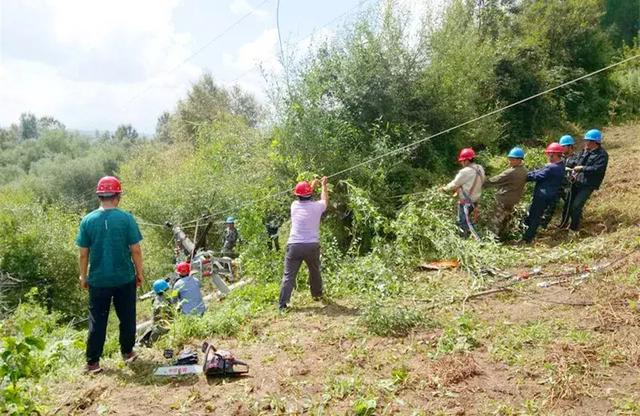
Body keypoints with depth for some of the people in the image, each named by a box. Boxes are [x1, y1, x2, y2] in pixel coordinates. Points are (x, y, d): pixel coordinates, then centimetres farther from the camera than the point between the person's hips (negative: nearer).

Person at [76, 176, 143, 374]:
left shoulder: (88, 220, -6)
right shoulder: (126, 218, -11)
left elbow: (83, 253, -1)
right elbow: (135, 250, -8)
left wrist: (83, 276, 13)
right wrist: (139, 273, 5)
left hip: (98, 281, 1)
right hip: (125, 279, -1)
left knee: (97, 321, 10)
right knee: (127, 318, 16)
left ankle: (93, 362, 14)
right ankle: (127, 352, 28)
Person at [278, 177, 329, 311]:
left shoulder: (294, 205, 6)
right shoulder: (316, 206, -1)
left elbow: (304, 199, 30)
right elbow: (325, 200, 24)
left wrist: (313, 185, 44)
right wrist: (324, 185, 40)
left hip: (294, 246, 0)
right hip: (312, 246, 0)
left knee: (289, 276, 1)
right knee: (315, 271, 23)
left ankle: (283, 304, -5)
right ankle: (317, 294, 40)